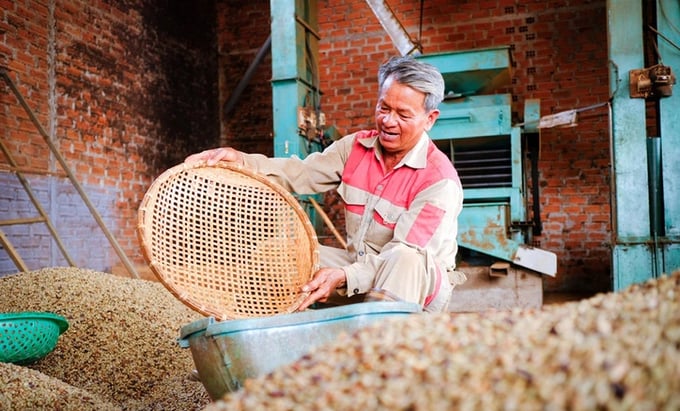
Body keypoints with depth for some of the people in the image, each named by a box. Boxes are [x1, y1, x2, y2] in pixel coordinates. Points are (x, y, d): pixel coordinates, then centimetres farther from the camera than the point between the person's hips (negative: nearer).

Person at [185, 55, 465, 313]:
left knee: (405, 262, -39)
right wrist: (242, 161, -25)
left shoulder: (441, 180, -18)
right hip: (360, 266, 5)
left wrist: (343, 277, -39)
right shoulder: (355, 147, 1)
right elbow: (300, 173, -7)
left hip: (417, 283, -5)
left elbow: (406, 253, -26)